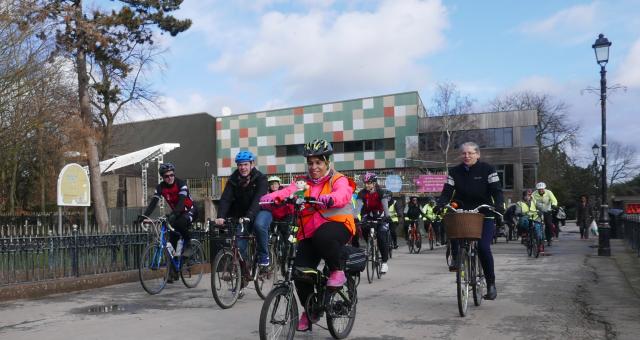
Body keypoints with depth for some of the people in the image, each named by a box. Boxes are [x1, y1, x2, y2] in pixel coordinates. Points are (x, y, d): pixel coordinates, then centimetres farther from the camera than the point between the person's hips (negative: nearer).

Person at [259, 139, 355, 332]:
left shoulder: (338, 180, 0)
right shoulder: (304, 183, 11)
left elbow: (343, 194, -23)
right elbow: (289, 191, -9)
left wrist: (328, 198, -47)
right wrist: (271, 197, -31)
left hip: (337, 225, -4)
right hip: (310, 232, 4)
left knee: (323, 236, -38)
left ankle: (337, 271, -11)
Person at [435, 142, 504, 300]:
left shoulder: (487, 169, -3)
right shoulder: (455, 171, 5)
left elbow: (496, 190, -9)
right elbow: (447, 191, -2)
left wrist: (499, 204, -30)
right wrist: (440, 204, -23)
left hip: (485, 215, -3)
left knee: (483, 247, -16)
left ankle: (491, 284, 3)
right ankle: (456, 260, -3)